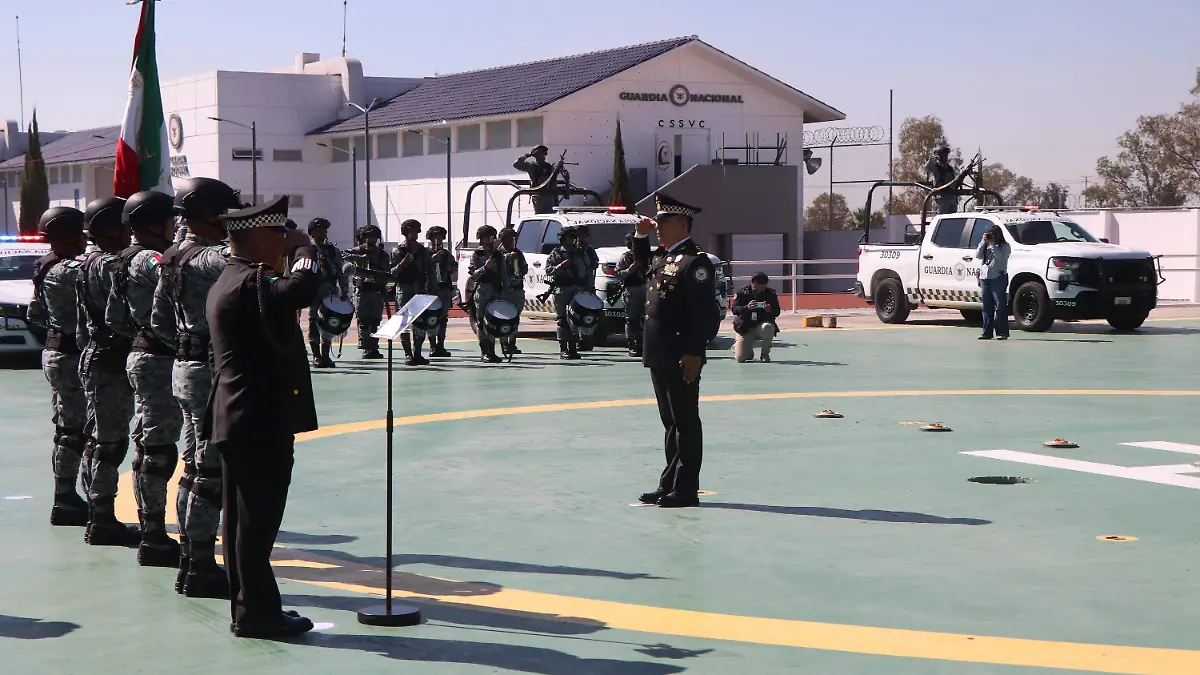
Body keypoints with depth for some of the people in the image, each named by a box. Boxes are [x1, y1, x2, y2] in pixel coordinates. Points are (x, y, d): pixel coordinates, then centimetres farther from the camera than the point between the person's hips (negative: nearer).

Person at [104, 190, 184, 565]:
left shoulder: (126, 262, 14)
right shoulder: (151, 260, -15)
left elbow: (113, 319, 18)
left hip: (142, 356, 11)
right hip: (160, 362, -11)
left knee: (147, 447, 14)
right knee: (159, 450, -8)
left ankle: (150, 532, 22)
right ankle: (154, 540, -5)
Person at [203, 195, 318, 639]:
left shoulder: (230, 283, 16)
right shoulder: (250, 284, -18)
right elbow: (303, 288, -33)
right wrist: (305, 249, -17)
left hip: (238, 423, 11)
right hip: (260, 424, -11)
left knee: (245, 520, 12)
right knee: (256, 520, -5)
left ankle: (249, 607, 19)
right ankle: (255, 613, -1)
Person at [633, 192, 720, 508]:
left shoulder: (696, 261, -13)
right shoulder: (661, 257, 14)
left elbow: (705, 312, -19)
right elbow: (641, 263, 39)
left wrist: (694, 353, -23)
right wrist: (641, 236, 21)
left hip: (682, 359, -9)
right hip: (660, 356, 9)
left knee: (686, 422, -2)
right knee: (670, 421, 15)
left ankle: (686, 490, 2)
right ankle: (670, 485, 22)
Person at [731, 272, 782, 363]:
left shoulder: (770, 293, -3)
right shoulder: (742, 292, -6)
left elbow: (777, 312, -4)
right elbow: (735, 310, -15)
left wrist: (770, 310, -28)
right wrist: (747, 307, -35)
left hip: (762, 325, 0)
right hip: (745, 328, 0)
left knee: (768, 327, -38)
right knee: (740, 358, -13)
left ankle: (765, 354, -14)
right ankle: (737, 344, 27)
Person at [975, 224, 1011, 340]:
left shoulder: (1005, 246, 2)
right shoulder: (986, 246, 19)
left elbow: (1000, 256, -16)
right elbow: (978, 255, 6)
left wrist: (992, 244, -14)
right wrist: (984, 242, -1)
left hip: (998, 278, -6)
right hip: (985, 278, 6)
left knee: (1000, 306, -8)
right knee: (987, 307, 6)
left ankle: (1002, 333, -8)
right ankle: (987, 332, 9)